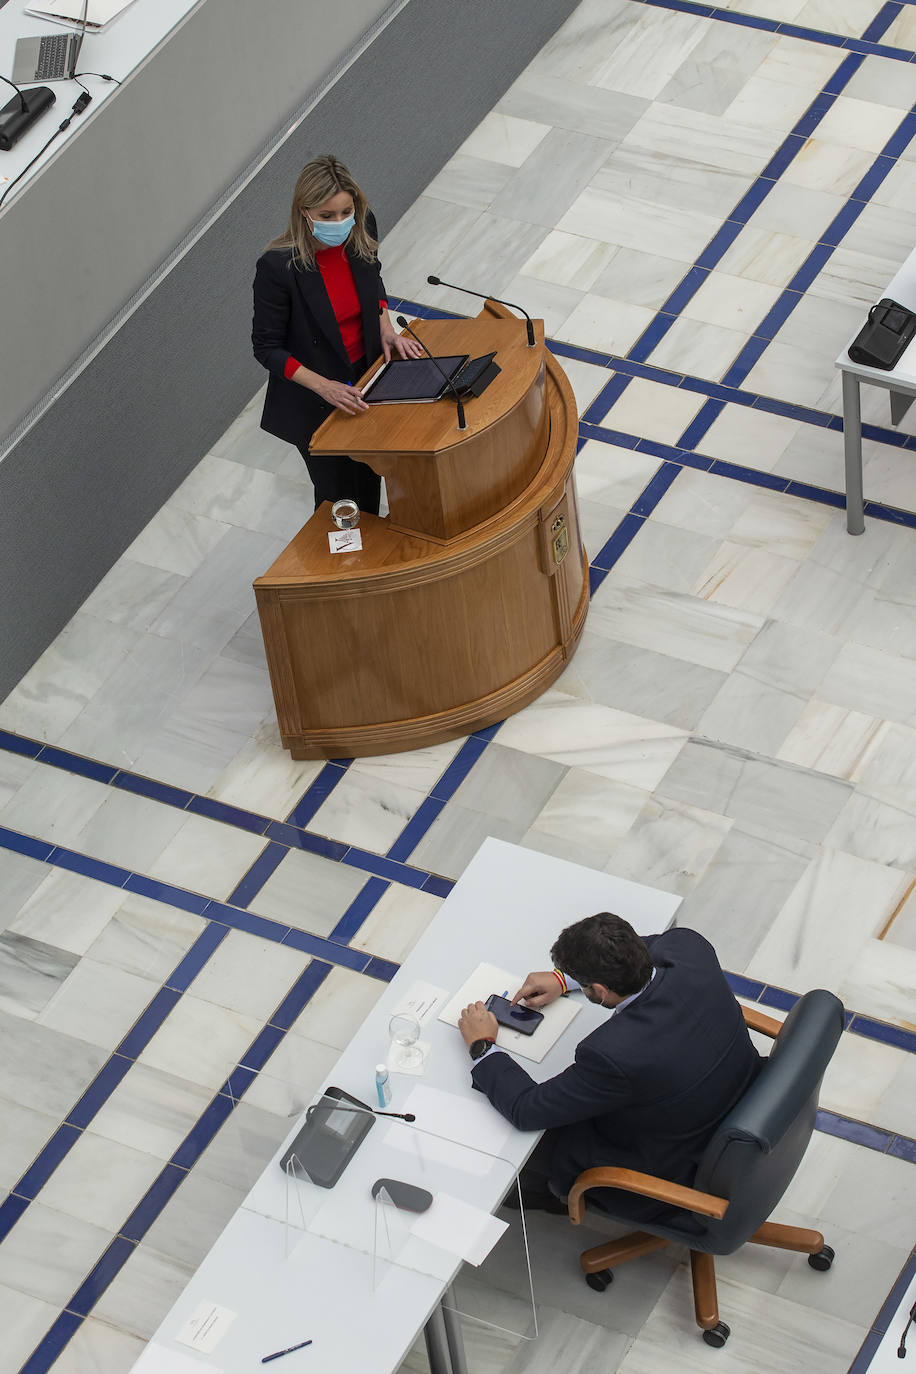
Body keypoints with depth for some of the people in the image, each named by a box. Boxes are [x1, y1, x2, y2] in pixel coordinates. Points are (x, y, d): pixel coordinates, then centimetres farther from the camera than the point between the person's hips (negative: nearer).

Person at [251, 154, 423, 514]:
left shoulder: (362, 227, -15)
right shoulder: (277, 267, -31)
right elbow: (266, 348, -19)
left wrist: (385, 328, -5)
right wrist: (325, 387, -27)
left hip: (367, 375, 5)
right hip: (315, 403, -5)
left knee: (369, 481, 25)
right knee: (337, 494, 10)